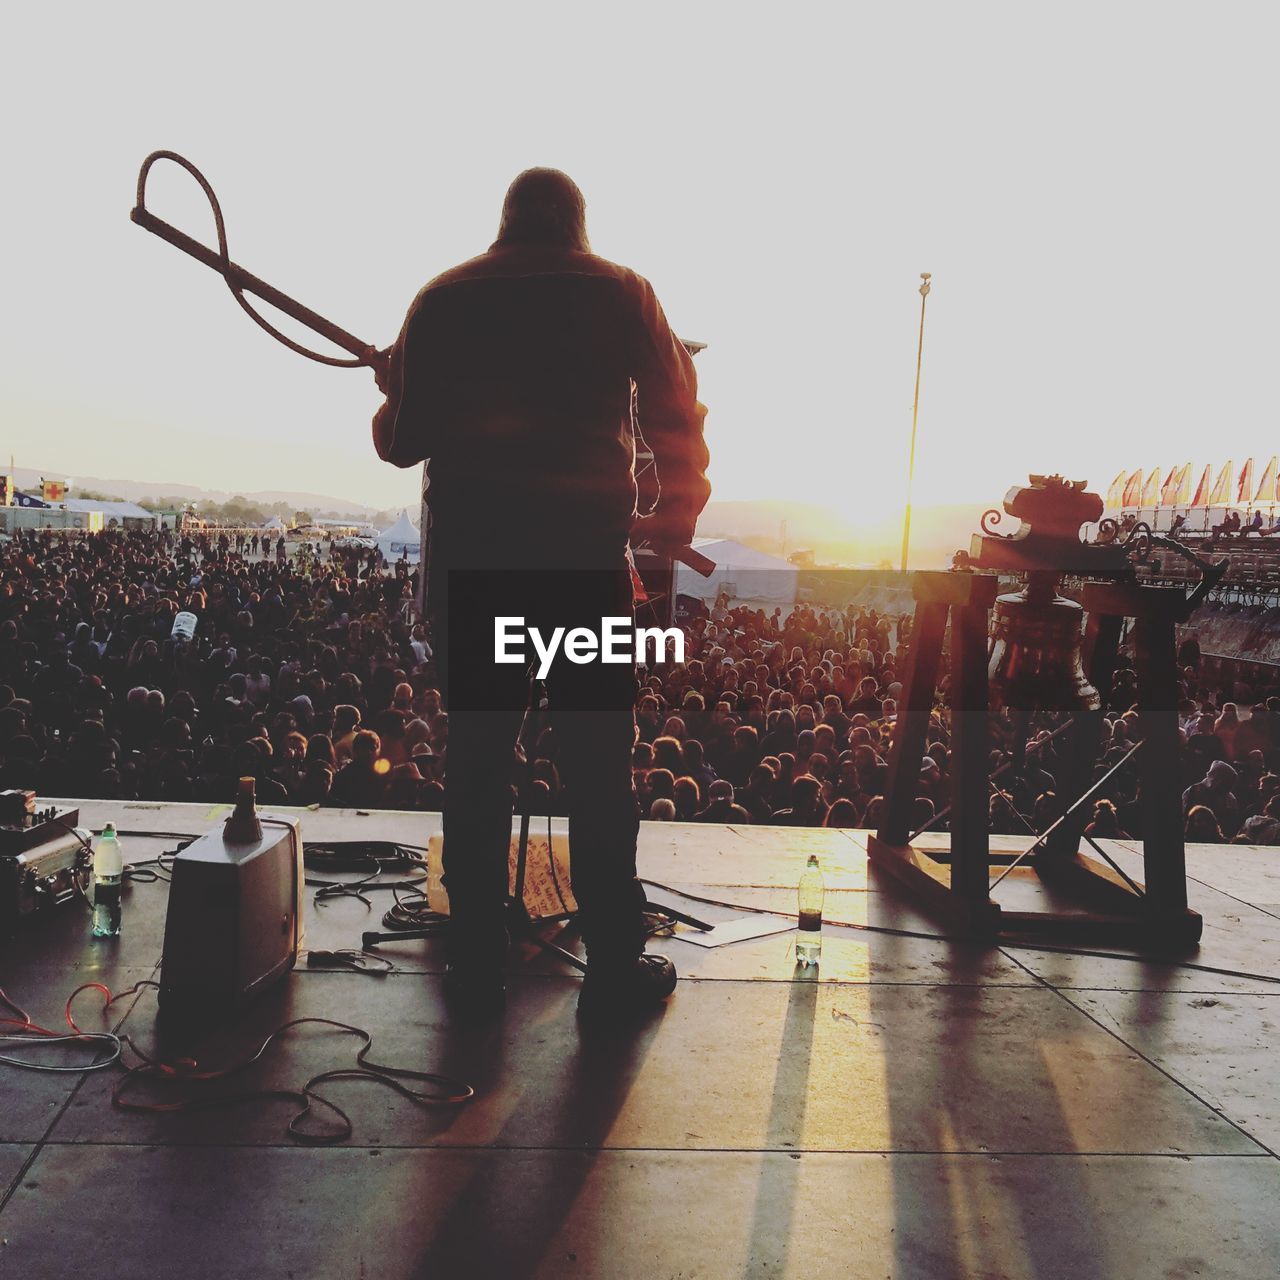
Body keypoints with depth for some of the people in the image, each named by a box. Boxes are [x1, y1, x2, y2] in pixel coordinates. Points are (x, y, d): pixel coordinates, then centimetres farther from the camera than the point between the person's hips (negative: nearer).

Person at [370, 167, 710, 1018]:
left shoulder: (444, 299, 8)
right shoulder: (621, 294, 5)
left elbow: (400, 442, 8)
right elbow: (677, 418, 3)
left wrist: (391, 394, 29)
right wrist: (675, 522, 16)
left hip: (470, 550, 2)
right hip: (585, 550, -1)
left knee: (477, 757, 7)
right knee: (600, 763, 3)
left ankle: (477, 967, 12)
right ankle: (616, 966, 8)